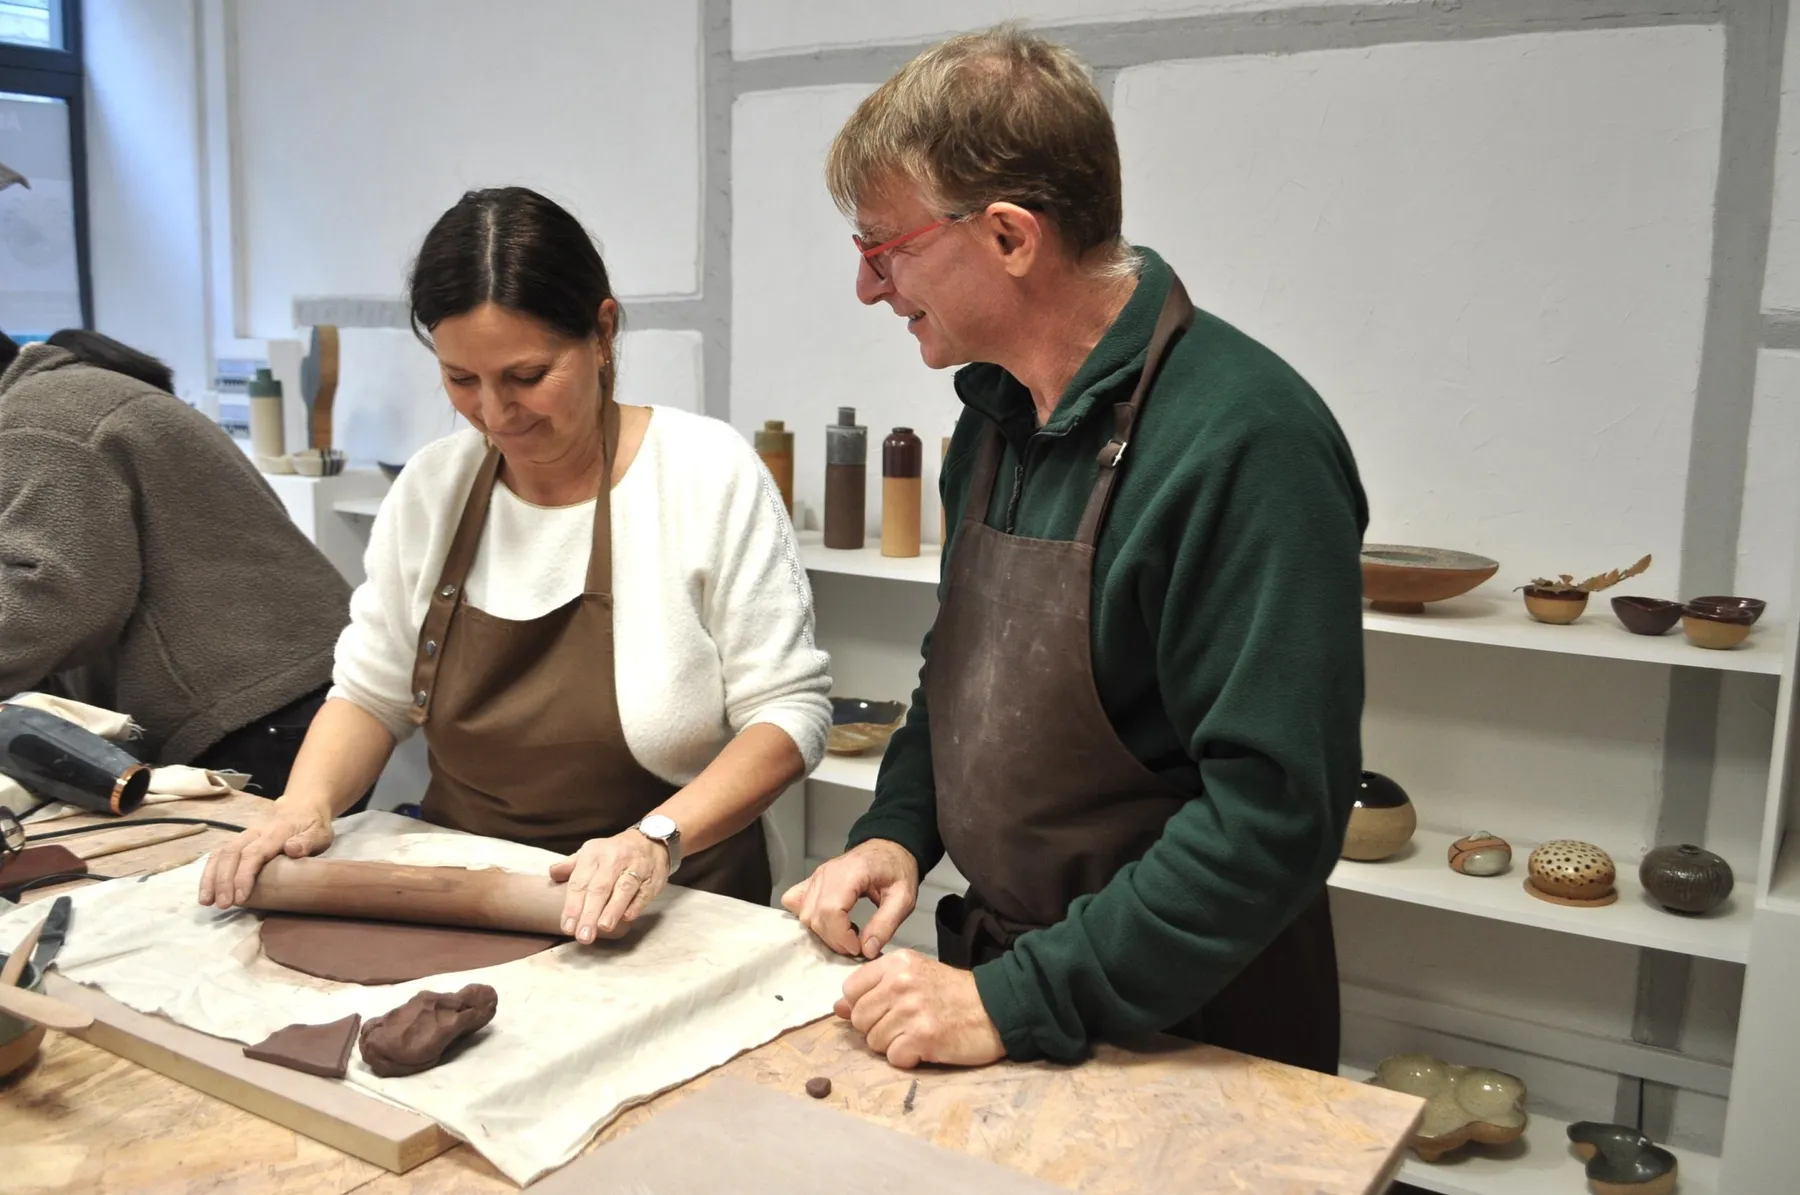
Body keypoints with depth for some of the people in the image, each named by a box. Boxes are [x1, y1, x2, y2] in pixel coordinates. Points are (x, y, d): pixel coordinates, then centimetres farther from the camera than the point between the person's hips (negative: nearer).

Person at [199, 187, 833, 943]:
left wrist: (657, 840, -24)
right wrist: (306, 803, -7)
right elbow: (372, 691, 12)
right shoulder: (429, 487, 5)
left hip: (663, 916, -4)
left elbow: (790, 709, -11)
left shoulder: (708, 474, -9)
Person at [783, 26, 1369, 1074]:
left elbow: (1273, 815, -27)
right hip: (1001, 969, 7)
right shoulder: (996, 412, 2)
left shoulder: (1245, 446, -24)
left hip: (1191, 1033, -7)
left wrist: (1015, 1003, -25)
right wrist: (896, 830, -2)